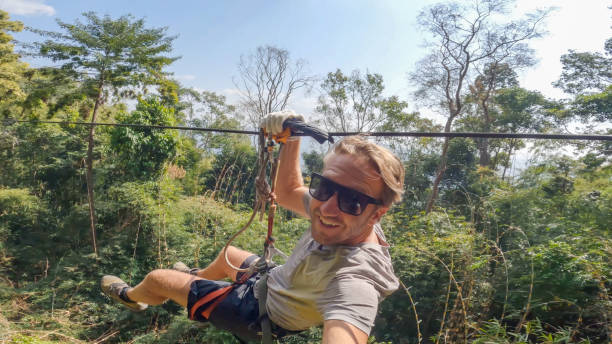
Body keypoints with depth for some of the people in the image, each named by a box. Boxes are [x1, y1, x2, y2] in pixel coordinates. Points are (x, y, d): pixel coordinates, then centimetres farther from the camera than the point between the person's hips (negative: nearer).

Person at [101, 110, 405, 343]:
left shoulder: (354, 281, -45)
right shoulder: (352, 224, -21)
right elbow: (286, 194, -6)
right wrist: (291, 138, -19)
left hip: (258, 314, -6)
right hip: (270, 281, 6)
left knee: (157, 278, 10)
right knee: (228, 254, 34)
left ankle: (131, 297, 48)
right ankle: (196, 276, 70)